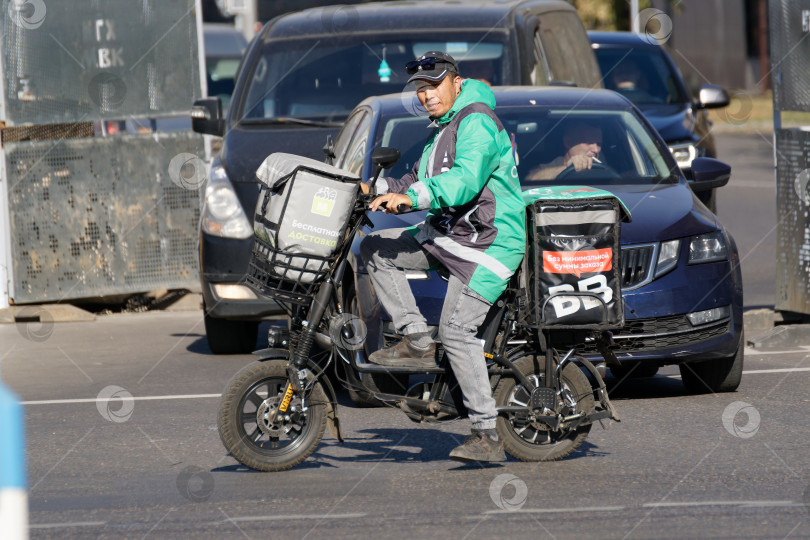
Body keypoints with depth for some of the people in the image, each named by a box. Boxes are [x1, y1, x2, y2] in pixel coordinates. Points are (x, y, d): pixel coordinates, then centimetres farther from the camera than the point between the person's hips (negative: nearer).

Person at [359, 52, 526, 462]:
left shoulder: (476, 121, -13)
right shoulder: (444, 129, 19)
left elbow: (465, 179, -28)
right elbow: (421, 180, 27)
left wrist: (412, 197, -35)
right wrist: (379, 190, 12)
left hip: (489, 243, -10)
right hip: (447, 235, 10)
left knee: (456, 331, -17)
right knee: (375, 250, 4)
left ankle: (487, 437, -15)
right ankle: (417, 341, 0)